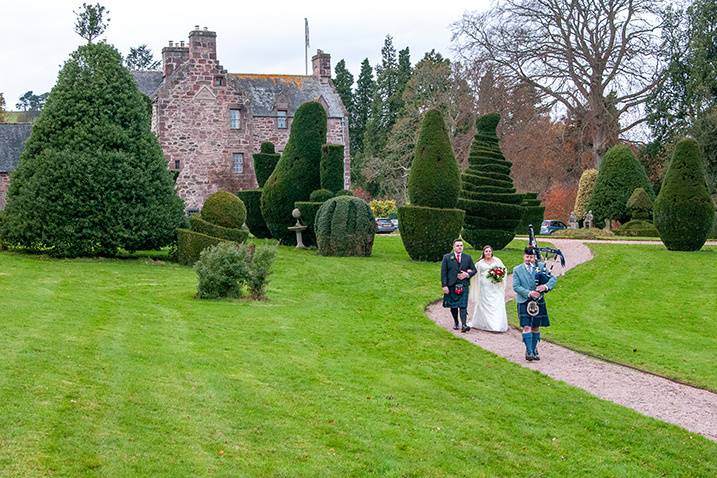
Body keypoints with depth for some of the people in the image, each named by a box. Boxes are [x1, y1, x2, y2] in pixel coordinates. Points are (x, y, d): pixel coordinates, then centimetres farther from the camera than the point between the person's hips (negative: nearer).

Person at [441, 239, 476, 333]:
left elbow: (474, 270, 14)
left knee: (463, 306, -11)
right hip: (451, 286, 0)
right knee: (453, 306, 11)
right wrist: (444, 286, -9)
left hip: (463, 286, 0)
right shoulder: (447, 257, 2)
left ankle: (464, 325, -18)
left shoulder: (468, 257, 8)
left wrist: (467, 275, -7)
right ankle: (455, 322, 29)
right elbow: (443, 273, -1)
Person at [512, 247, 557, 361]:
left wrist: (546, 286, -17)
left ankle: (534, 350, 23)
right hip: (524, 302, -2)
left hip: (538, 302, 2)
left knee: (536, 327, 10)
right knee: (526, 327, -11)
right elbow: (516, 286, -5)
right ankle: (529, 351, -11)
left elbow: (553, 278, 3)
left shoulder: (541, 267, 6)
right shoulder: (517, 270, 2)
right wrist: (529, 293, -17)